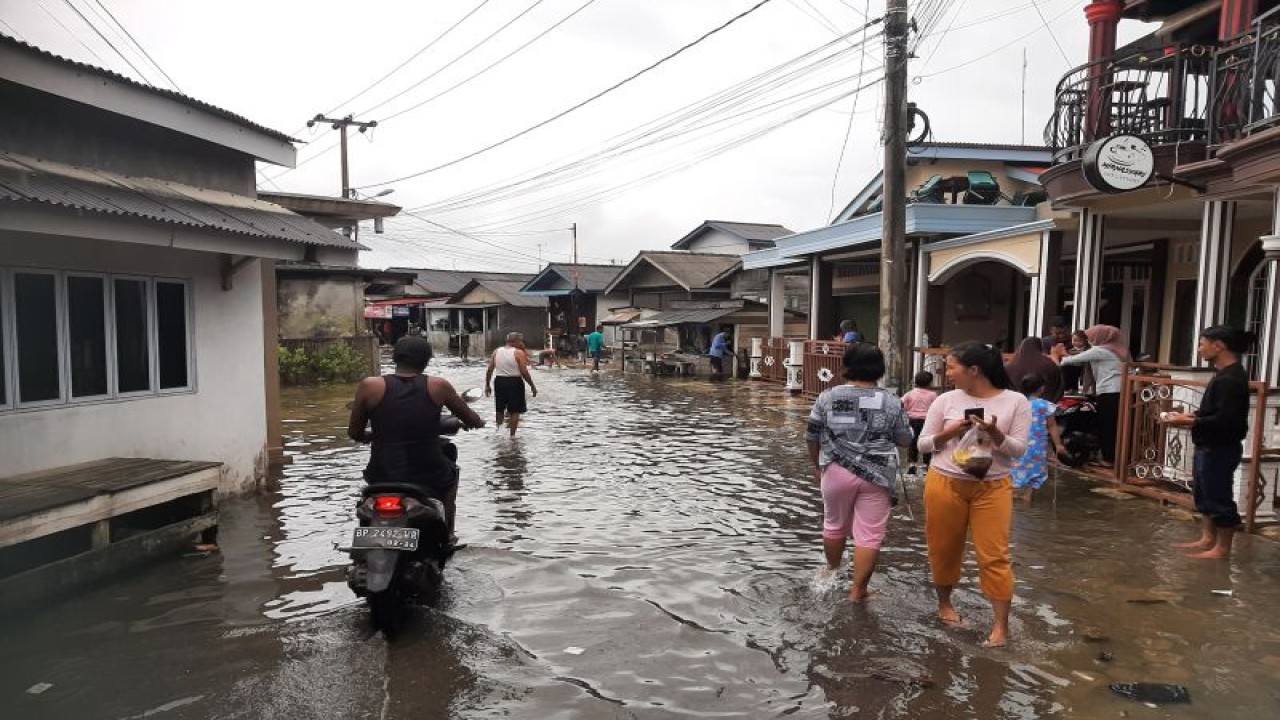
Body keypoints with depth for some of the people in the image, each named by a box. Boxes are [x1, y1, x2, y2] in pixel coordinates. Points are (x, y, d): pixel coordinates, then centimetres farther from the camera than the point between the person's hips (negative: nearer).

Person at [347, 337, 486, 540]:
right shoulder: (438, 386, -5)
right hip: (430, 480, -1)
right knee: (450, 475, 34)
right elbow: (473, 421, 5)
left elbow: (354, 433, 4)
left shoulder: (369, 386, -5)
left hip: (382, 479, 1)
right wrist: (478, 422, 28)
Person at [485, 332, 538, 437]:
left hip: (499, 381, 5)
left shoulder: (496, 352, 5)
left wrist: (487, 385, 13)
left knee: (499, 410, 19)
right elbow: (524, 372, -13)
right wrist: (532, 386, -5)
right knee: (515, 411, 5)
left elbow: (490, 370, 4)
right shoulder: (519, 353, -10)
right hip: (514, 382, -5)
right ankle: (512, 435, 5)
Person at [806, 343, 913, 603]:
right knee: (869, 535, 4)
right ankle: (857, 591, 7)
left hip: (836, 472, 2)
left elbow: (812, 437, 4)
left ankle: (831, 573, 39)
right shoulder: (891, 403, -3)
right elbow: (905, 440, 6)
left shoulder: (827, 397, 0)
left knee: (834, 525, 20)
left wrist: (817, 465, 18)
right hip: (876, 476, -2)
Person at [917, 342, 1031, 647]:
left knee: (994, 555, -2)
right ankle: (944, 603, 34)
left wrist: (995, 434, -24)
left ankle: (1001, 625, 8)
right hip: (945, 484, 2)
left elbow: (1019, 450, -7)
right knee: (944, 549, 12)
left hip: (993, 487, -1)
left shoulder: (1015, 402, -5)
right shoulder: (946, 400, -2)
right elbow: (923, 444, 1)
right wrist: (950, 433, -16)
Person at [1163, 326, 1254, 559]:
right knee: (1203, 494, 18)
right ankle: (1208, 539, 29)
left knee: (1218, 497, 0)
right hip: (1208, 446, 11)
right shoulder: (1224, 374, 11)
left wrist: (1188, 422, -22)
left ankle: (1222, 548, 11)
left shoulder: (1231, 379, -21)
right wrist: (1192, 415, 6)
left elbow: (1225, 419, -26)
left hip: (1220, 449, -11)